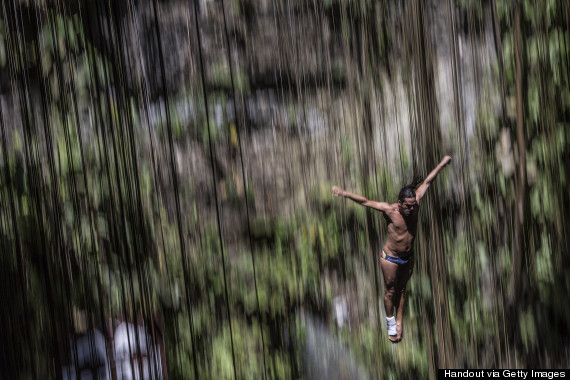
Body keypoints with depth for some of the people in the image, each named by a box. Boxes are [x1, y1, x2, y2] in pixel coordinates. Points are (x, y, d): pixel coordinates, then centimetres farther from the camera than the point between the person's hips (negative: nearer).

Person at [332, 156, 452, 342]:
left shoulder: (415, 202, -13)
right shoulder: (389, 210, -24)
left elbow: (427, 182, -2)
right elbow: (365, 201, -28)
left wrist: (442, 164, 7)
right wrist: (344, 193, -39)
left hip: (408, 257, 4)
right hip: (390, 258, -4)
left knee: (401, 290, 16)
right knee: (390, 291, 9)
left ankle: (399, 324, 27)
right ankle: (391, 324, 28)